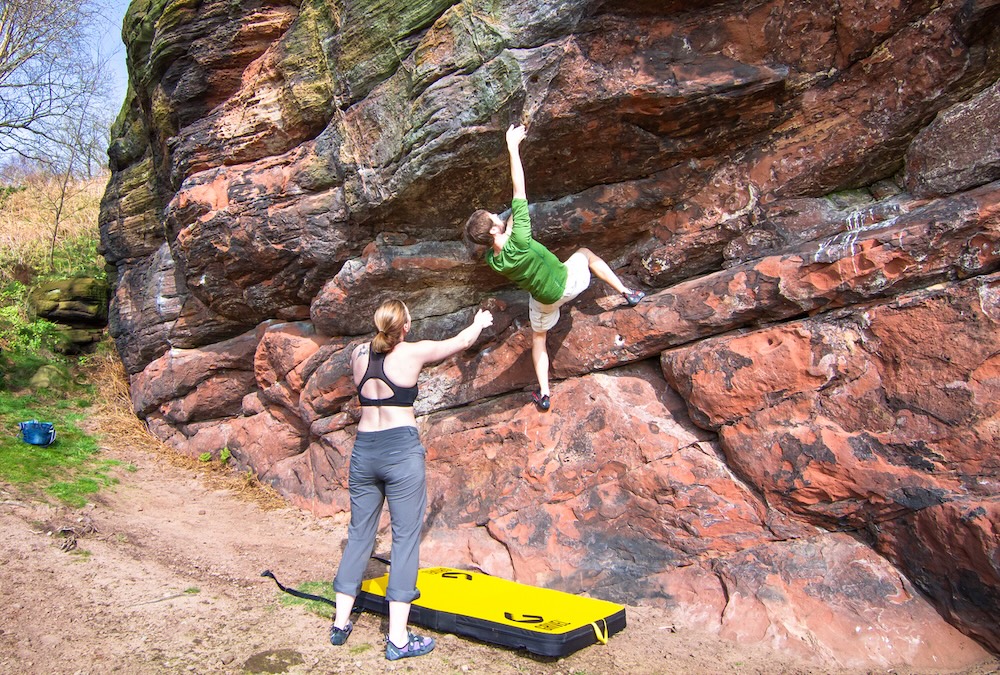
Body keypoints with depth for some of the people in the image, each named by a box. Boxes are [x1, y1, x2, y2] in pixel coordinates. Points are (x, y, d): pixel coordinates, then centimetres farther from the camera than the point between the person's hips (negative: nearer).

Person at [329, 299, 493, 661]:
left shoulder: (359, 354, 7)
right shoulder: (413, 352, -3)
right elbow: (462, 340, 12)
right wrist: (480, 321, 31)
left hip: (364, 450, 5)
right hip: (402, 450, -5)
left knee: (359, 534, 16)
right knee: (406, 537, 1)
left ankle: (341, 622, 24)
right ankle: (398, 639, 3)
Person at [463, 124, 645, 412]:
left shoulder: (492, 261, -23)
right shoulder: (519, 242, -39)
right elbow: (519, 189, -35)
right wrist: (513, 147, -31)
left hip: (544, 301, 3)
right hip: (568, 281, -3)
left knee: (538, 338, 26)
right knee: (587, 253, 25)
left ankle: (544, 394, 25)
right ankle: (627, 293, 30)